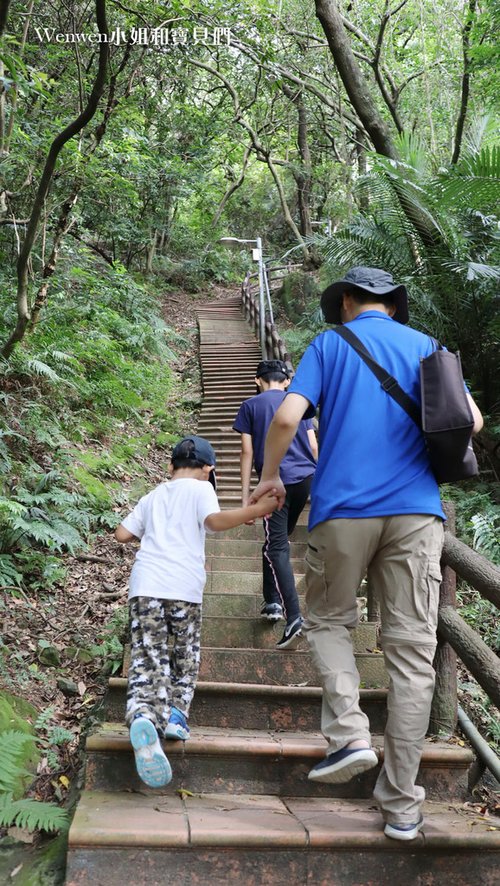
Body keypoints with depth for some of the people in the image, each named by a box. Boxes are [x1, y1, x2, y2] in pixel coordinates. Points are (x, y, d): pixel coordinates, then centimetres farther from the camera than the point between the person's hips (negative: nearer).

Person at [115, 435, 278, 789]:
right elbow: (215, 521, -9)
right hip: (183, 587, -3)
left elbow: (122, 533, 21)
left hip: (145, 583, 3)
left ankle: (144, 716, -30)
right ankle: (176, 712, -1)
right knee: (185, 659, 17)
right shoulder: (200, 489, 11)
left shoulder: (153, 496, 25)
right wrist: (255, 510, -8)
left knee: (148, 661, -5)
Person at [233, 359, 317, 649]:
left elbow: (247, 452, 2)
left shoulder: (250, 406, 7)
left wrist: (245, 497, 3)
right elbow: (313, 447, 11)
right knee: (280, 539, 21)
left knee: (277, 547, -5)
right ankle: (274, 601, 23)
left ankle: (294, 617, -18)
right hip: (305, 477, 4)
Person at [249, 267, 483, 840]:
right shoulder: (426, 347, 15)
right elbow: (471, 420, 9)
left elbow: (287, 416, -7)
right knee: (411, 649, 4)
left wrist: (269, 477, 9)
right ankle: (401, 805, 9)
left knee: (327, 620, 20)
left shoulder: (328, 345, 7)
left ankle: (349, 732, -1)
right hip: (416, 510, 2)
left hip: (343, 508, -2)